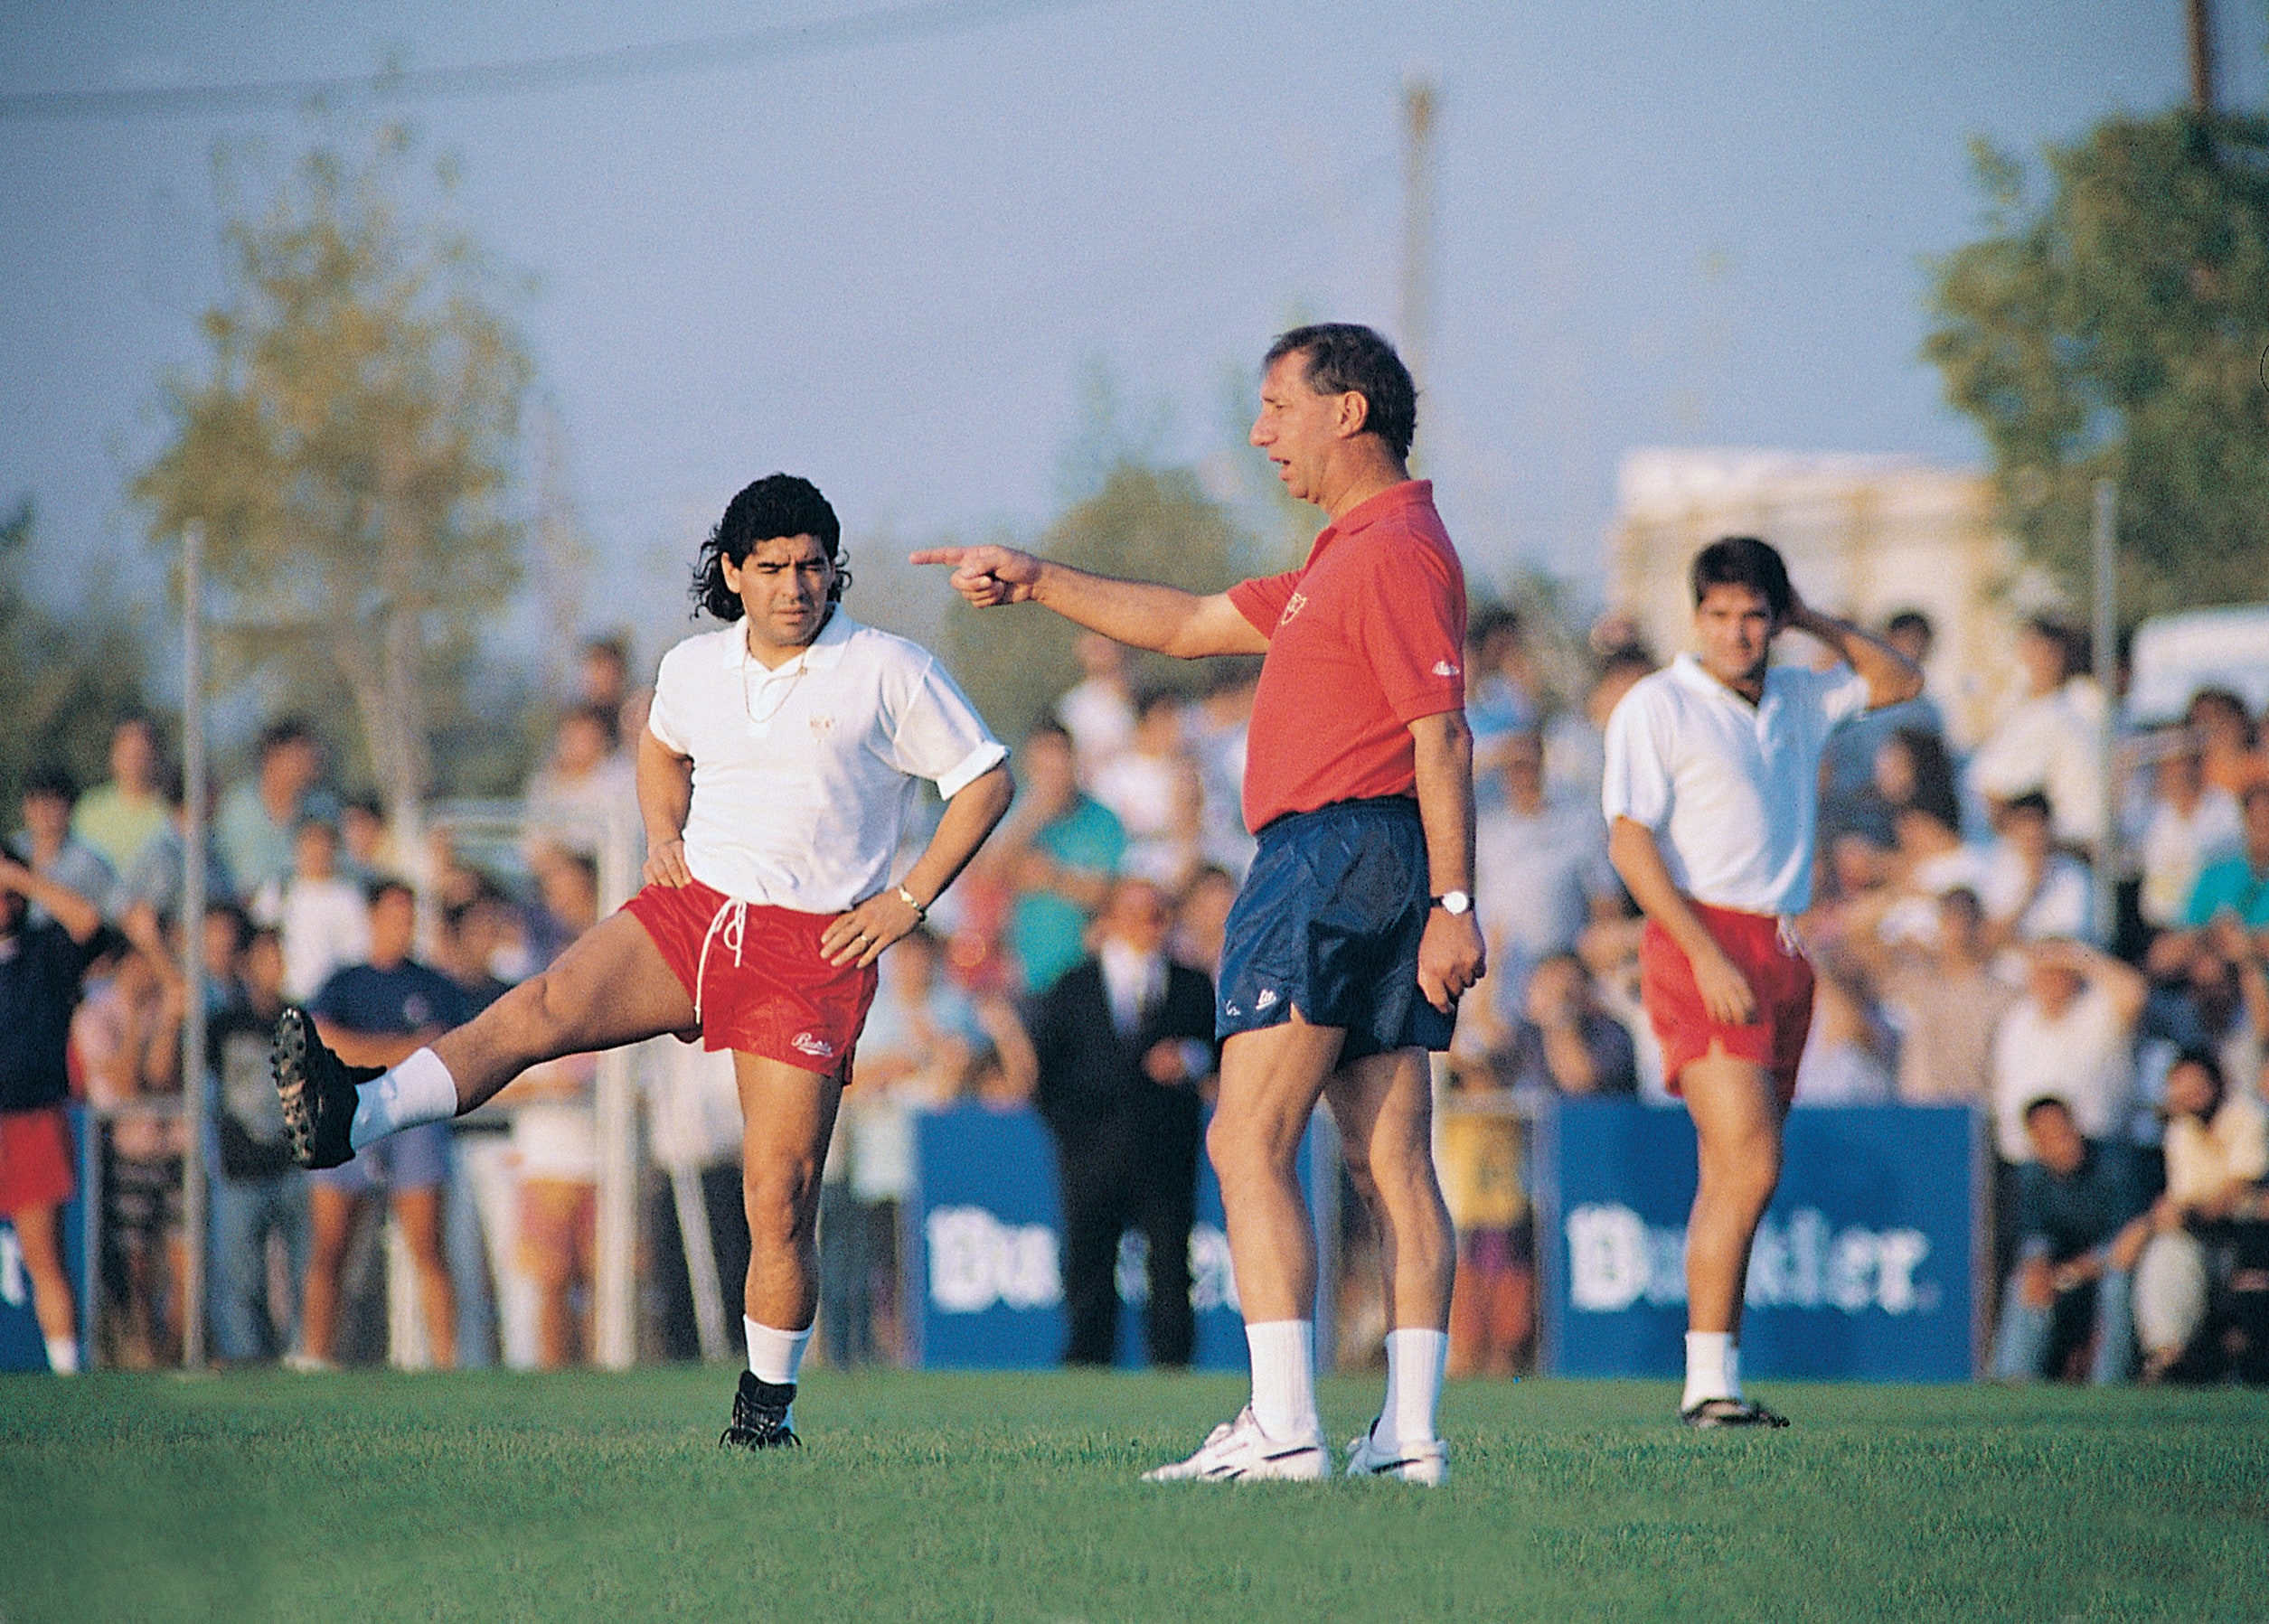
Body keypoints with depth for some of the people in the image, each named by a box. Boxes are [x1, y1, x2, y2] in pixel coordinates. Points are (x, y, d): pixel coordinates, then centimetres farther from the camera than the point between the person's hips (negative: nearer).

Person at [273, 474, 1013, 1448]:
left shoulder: (891, 673, -2)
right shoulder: (695, 667, 10)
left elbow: (986, 780, 4)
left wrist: (909, 900, -3)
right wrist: (664, 837, 14)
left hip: (812, 948, -3)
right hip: (693, 904, 3)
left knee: (780, 1197, -7)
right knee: (542, 1008, -24)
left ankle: (768, 1401, 11)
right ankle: (348, 1116, -41)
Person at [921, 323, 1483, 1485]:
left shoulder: (1396, 553, -11)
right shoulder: (1350, 558, 22)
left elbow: (1441, 734, -18)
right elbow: (1190, 625, 30)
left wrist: (1453, 903, -23)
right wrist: (1035, 582, 26)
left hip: (1331, 855, -10)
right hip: (1380, 867, 10)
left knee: (1246, 1143, -11)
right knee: (1389, 1162, 4)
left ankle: (1282, 1431, -18)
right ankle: (1409, 1432, 1)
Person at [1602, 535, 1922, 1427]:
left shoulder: (1798, 700, 17)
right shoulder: (1657, 707, -3)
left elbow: (1900, 681, 30)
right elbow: (1631, 841, -9)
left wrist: (1816, 621, 15)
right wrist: (1704, 954, -18)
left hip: (1781, 951, 7)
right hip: (1703, 942, -7)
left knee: (1731, 1177, 5)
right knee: (1751, 1164, -17)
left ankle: (1716, 1384, 5)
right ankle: (1709, 1381, -17)